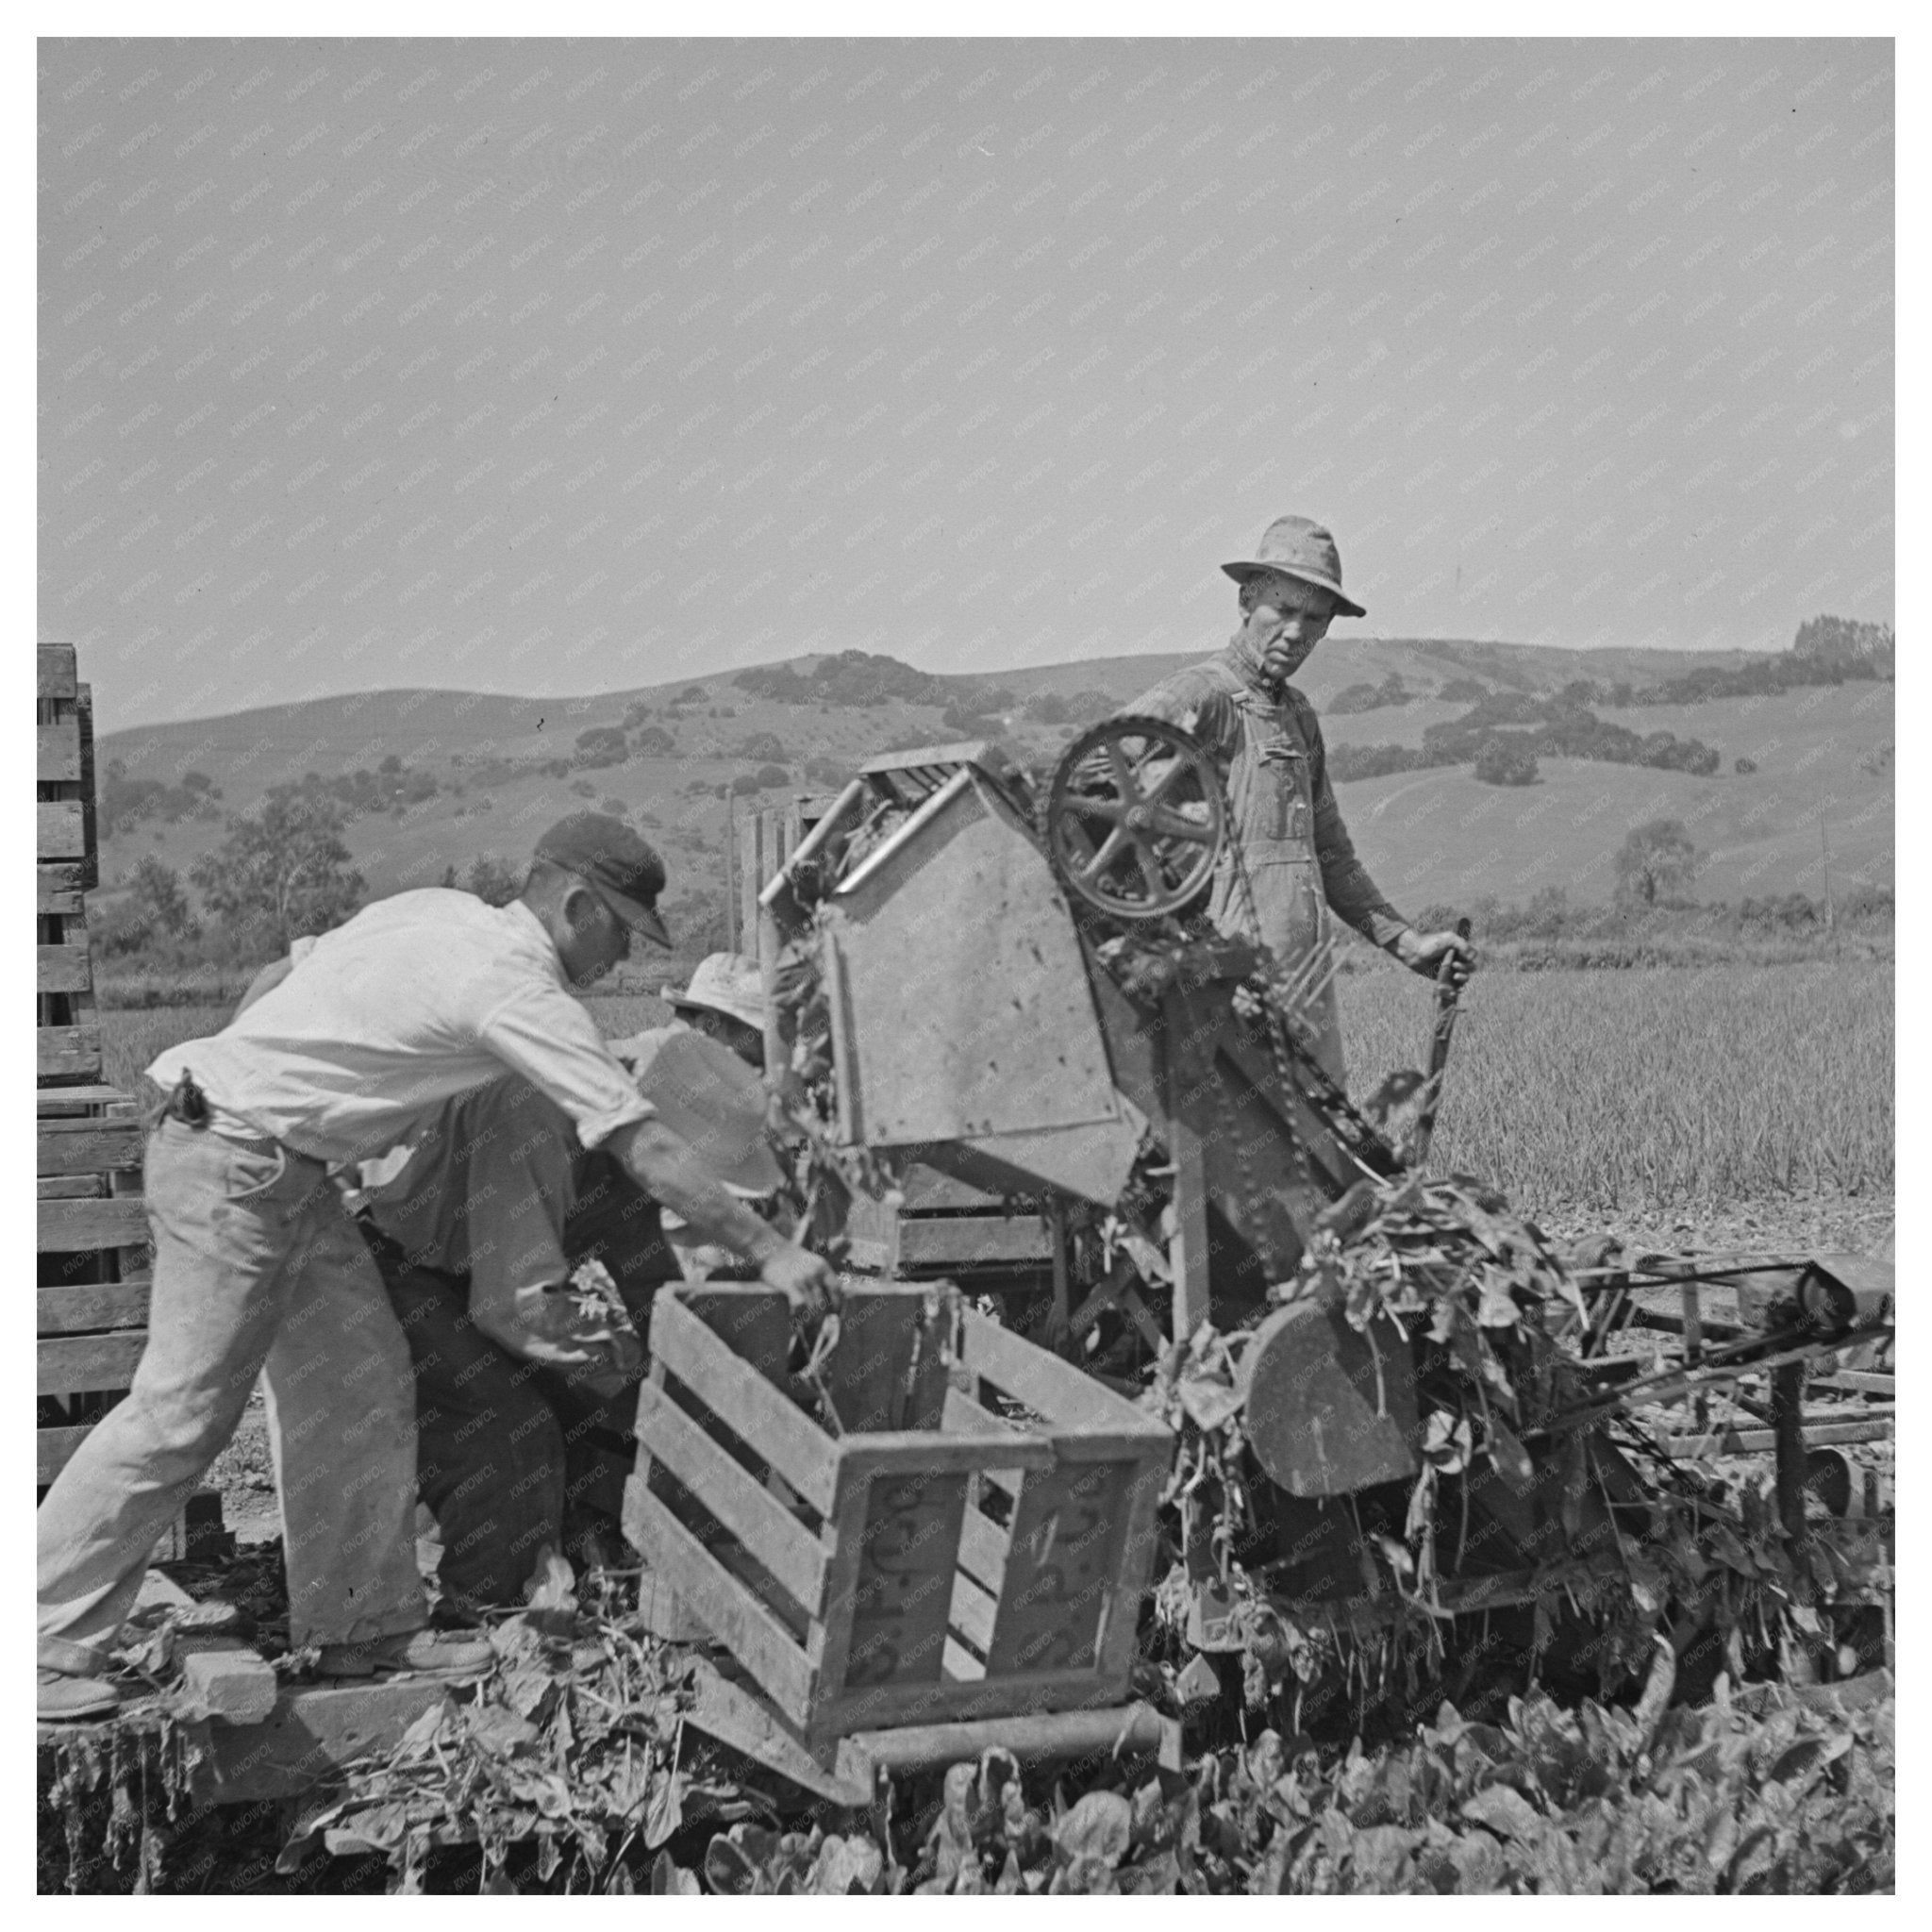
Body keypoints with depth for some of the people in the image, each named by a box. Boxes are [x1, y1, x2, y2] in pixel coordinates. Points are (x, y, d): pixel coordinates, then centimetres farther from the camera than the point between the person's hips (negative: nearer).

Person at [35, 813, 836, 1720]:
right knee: (182, 1412, -7)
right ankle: (45, 1646, 2)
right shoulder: (521, 991, -17)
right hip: (232, 1164, -10)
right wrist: (767, 1250, -14)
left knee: (359, 1390, 10)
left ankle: (363, 1623, 17)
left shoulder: (440, 911, 8)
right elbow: (645, 1146, -18)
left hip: (281, 1167, 10)